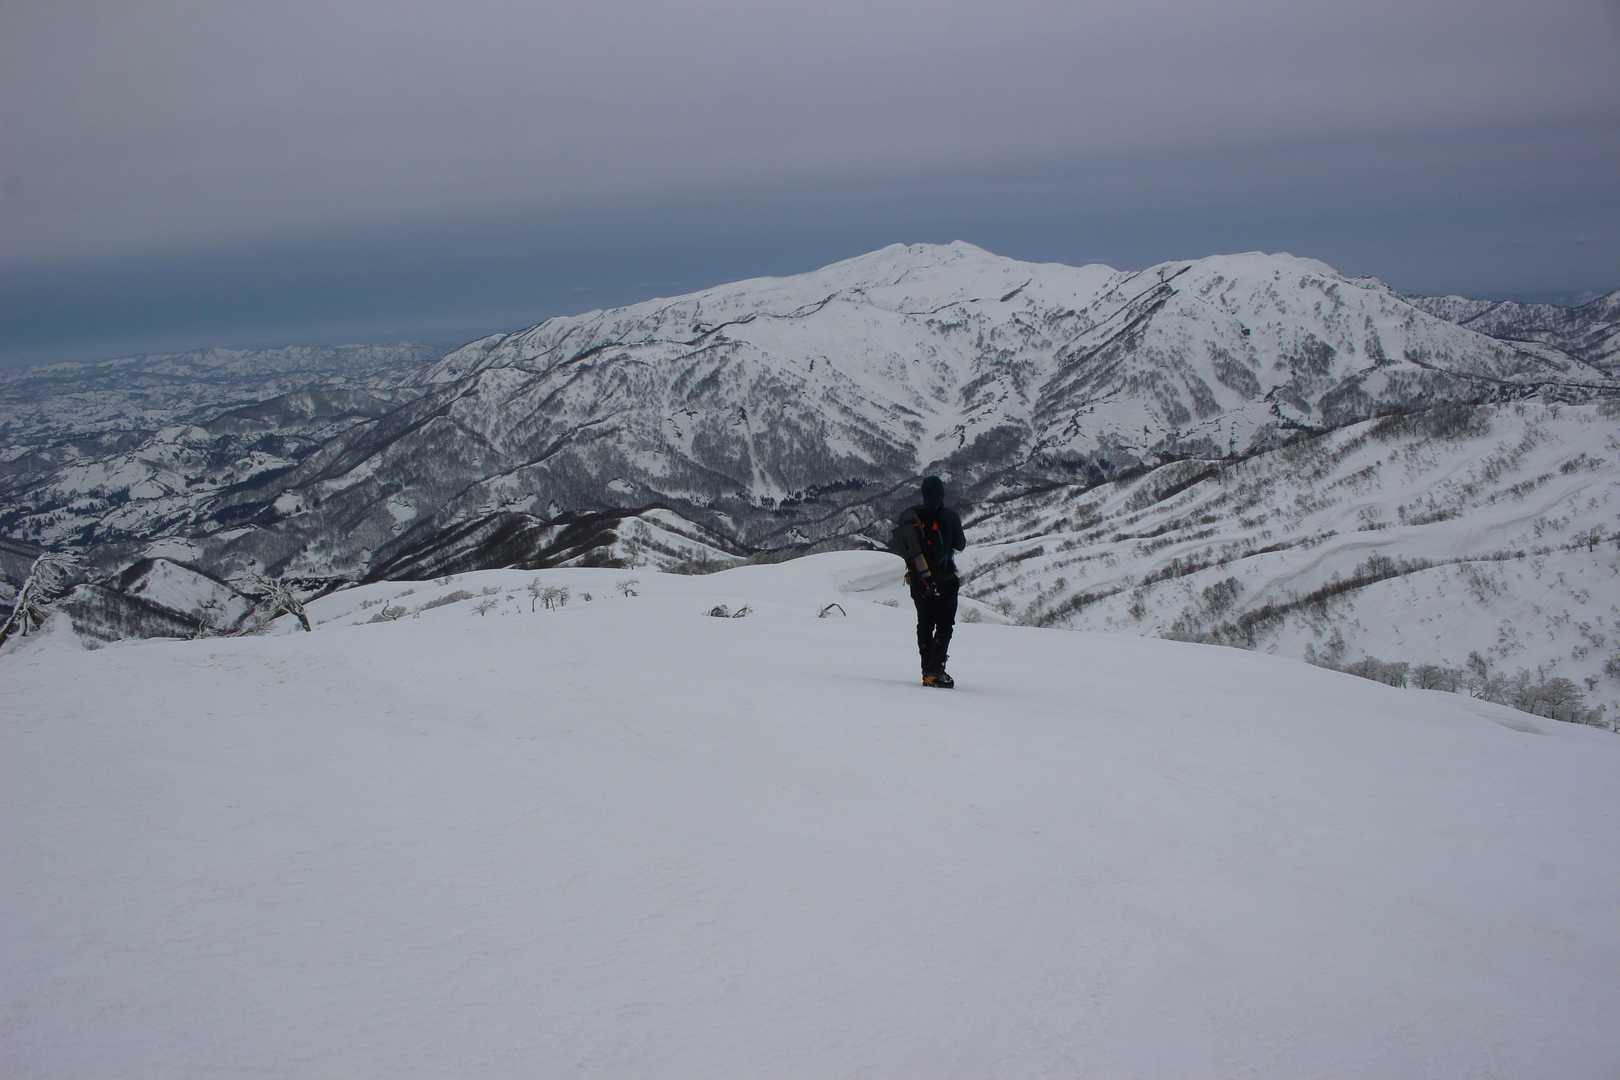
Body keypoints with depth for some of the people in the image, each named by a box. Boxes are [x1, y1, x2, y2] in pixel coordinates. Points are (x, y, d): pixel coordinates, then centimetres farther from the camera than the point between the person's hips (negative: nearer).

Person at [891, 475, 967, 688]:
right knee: (945, 625, 0)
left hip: (918, 580, 5)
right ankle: (935, 670, -11)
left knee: (924, 624, 15)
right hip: (944, 579, -4)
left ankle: (927, 671, 16)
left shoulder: (909, 516, 0)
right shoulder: (949, 515, -11)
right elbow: (960, 545, 0)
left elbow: (894, 544, 5)